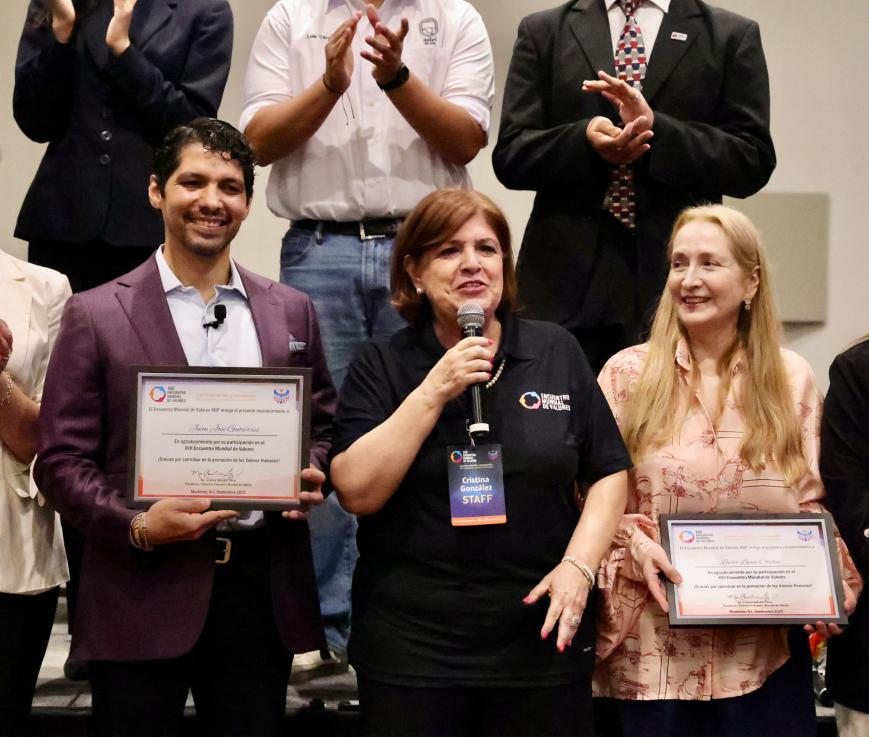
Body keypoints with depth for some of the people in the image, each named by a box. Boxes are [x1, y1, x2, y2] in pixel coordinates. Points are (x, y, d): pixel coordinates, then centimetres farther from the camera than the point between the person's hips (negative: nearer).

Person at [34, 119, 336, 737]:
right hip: (144, 590, -3)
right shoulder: (96, 315, 0)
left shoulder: (291, 311, 11)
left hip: (262, 587, 3)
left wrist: (314, 474, -4)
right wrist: (136, 527, -17)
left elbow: (323, 425, 18)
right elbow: (62, 460, -2)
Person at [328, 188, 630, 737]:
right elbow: (357, 491, -10)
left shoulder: (557, 353, 6)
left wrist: (579, 564, -8)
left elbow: (608, 473, 6)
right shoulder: (382, 367, 1)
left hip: (542, 638, 2)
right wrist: (434, 392, -14)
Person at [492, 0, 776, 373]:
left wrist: (657, 128, -12)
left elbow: (753, 162, 2)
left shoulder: (734, 36, 10)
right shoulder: (543, 31, 13)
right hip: (567, 276, 1)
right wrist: (584, 139, -14)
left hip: (675, 273, -1)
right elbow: (510, 157, 6)